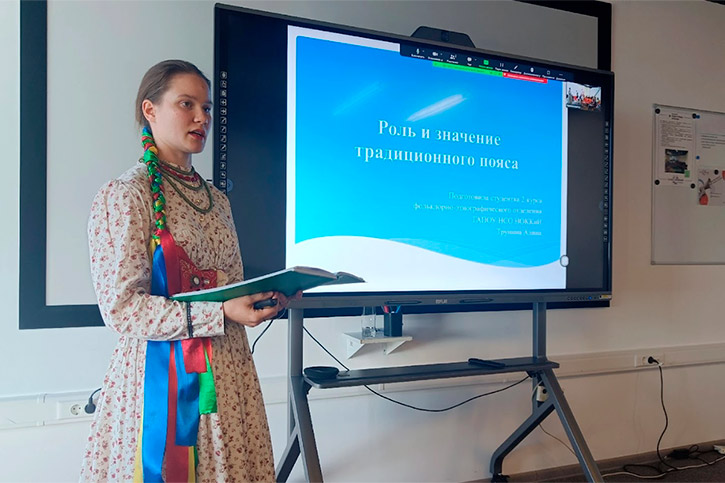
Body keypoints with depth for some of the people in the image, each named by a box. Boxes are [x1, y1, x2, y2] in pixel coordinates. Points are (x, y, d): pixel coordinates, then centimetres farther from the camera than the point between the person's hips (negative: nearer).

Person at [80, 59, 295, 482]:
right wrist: (221, 313, -21)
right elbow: (121, 308, -16)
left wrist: (266, 299, -2)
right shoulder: (124, 196, -8)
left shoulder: (217, 200, 14)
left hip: (227, 373, 7)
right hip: (162, 374, -6)